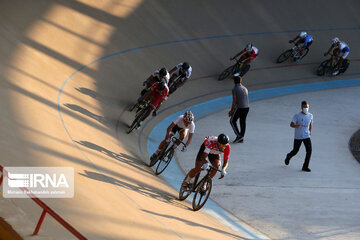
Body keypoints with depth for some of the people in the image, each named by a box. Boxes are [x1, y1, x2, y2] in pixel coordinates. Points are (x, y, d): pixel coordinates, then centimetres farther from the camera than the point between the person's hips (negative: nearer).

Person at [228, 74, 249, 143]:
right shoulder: (245, 88, 11)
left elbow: (234, 101, -13)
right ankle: (241, 138, 15)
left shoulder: (234, 89, -10)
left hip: (239, 108, -7)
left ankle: (238, 135, -2)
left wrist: (231, 110, -5)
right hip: (246, 107, 7)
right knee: (243, 122, 12)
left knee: (232, 121, 7)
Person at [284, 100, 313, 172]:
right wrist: (296, 126, -41)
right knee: (295, 151, 9)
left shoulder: (310, 115, 1)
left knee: (309, 150, -13)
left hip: (306, 136, 3)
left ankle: (305, 167, -5)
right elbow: (291, 124, -20)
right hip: (298, 137, -3)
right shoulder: (297, 115, -13)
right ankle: (288, 156, 44)